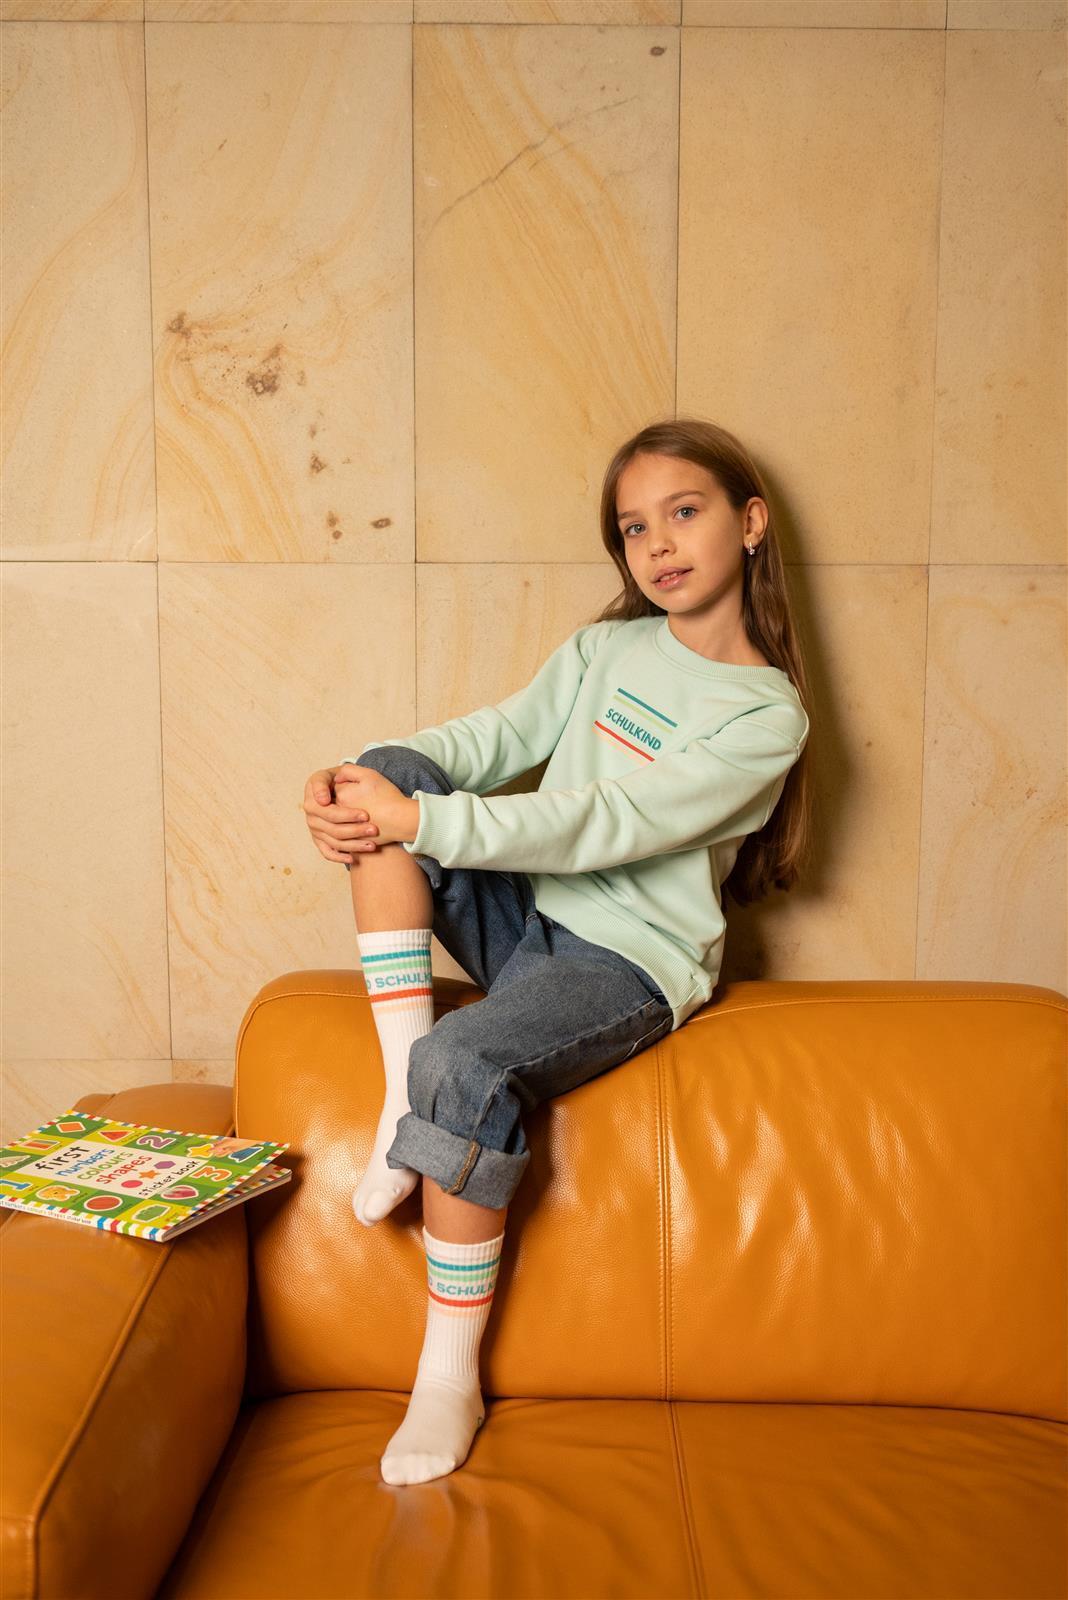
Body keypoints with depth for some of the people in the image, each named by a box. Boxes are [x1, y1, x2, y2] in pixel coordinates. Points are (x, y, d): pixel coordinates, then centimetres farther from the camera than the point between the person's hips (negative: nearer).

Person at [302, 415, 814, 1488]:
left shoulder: (766, 715, -10)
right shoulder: (605, 648, 11)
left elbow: (604, 827, -20)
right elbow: (496, 736, 3)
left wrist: (422, 823, -25)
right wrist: (359, 779, -16)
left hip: (633, 960, -6)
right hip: (527, 916, 6)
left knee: (467, 1066, -33)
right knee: (392, 770, -17)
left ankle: (451, 1376, -11)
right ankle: (403, 1094, -19)